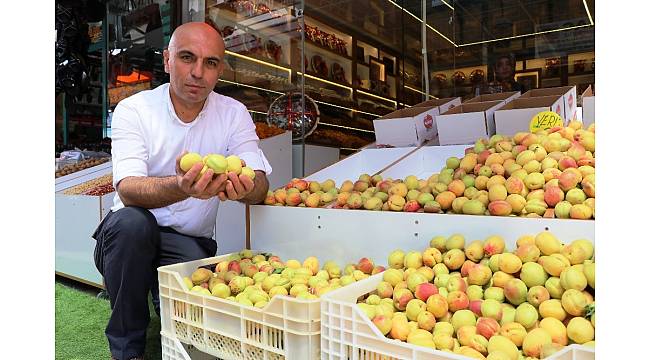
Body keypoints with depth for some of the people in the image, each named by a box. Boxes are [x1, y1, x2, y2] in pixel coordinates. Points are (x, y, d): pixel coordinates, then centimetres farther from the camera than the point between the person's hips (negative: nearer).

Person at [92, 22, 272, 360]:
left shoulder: (233, 113, -2)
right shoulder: (133, 110, -9)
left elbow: (260, 186, -13)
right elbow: (128, 190, -24)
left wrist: (243, 187, -39)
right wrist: (182, 187, -46)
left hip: (191, 243, 1)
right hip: (131, 238, 0)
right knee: (132, 222, -33)